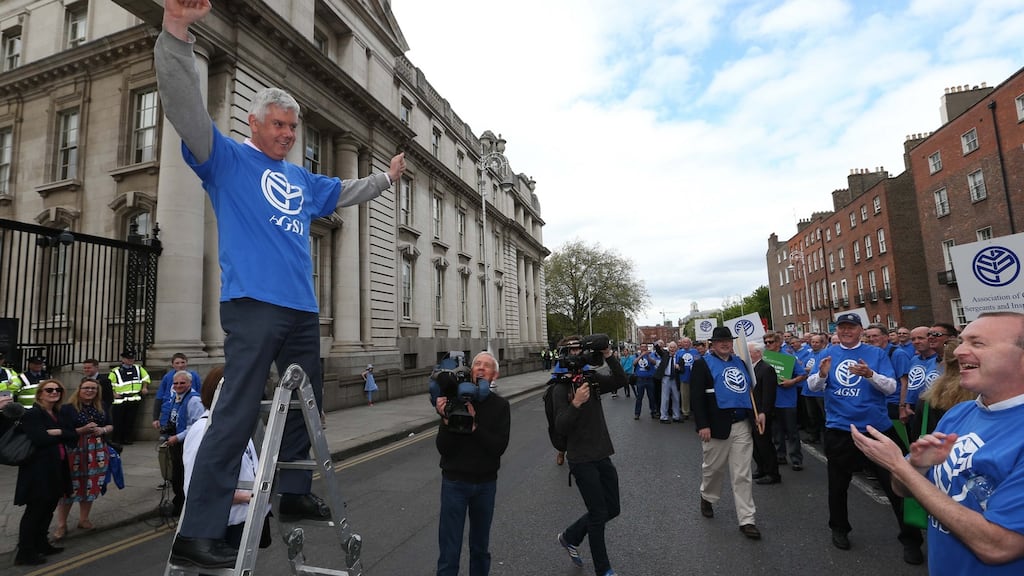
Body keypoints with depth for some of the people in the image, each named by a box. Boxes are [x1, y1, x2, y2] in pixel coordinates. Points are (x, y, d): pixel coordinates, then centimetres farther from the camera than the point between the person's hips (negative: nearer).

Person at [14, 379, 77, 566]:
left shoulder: (58, 414, 14)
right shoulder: (32, 414, -9)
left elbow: (74, 435, 4)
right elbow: (39, 439, -20)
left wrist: (57, 432, -13)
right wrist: (62, 435, -8)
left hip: (56, 470, 7)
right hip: (38, 470, -7)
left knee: (48, 509, 14)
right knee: (34, 511, 0)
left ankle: (41, 545, 27)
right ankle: (25, 553, 11)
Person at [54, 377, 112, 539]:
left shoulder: (101, 408, 9)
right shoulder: (67, 408, -6)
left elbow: (110, 426, 13)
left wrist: (102, 430, -7)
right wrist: (82, 430, -22)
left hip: (98, 453, 5)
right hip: (74, 452, -4)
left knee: (91, 487, 10)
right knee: (70, 487, -2)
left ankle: (83, 519, 24)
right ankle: (61, 524, 11)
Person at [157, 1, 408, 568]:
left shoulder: (302, 179, 23)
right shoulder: (227, 159, 4)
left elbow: (345, 192, 38)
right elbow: (186, 109, -10)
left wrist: (386, 177, 45)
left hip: (303, 310, 8)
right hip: (253, 305, -7)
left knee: (305, 405, 13)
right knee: (237, 415, -10)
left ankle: (294, 493, 29)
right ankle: (195, 534, -1)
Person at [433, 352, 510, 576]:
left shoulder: (500, 405, -5)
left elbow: (499, 446, -15)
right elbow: (443, 449, -12)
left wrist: (474, 426, -26)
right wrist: (446, 420, -29)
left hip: (486, 483, 2)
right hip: (455, 482, -2)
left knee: (480, 547, 18)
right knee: (449, 551, 2)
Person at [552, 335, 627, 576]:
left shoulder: (593, 378, 2)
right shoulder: (561, 387, -13)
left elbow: (621, 381, -11)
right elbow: (561, 427, -19)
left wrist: (609, 356, -22)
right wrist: (576, 403, -33)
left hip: (602, 455, 6)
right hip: (582, 459, -6)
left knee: (612, 508, 17)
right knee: (599, 514, 3)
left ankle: (569, 537, 36)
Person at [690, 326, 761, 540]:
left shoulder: (739, 362, 12)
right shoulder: (702, 364, -6)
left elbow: (751, 388, 18)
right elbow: (696, 397, -12)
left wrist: (759, 412, 4)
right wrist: (702, 425, -18)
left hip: (742, 426, 4)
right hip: (717, 426, -4)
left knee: (742, 475, 5)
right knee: (713, 468, 14)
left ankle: (747, 520, 11)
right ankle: (707, 497, 41)